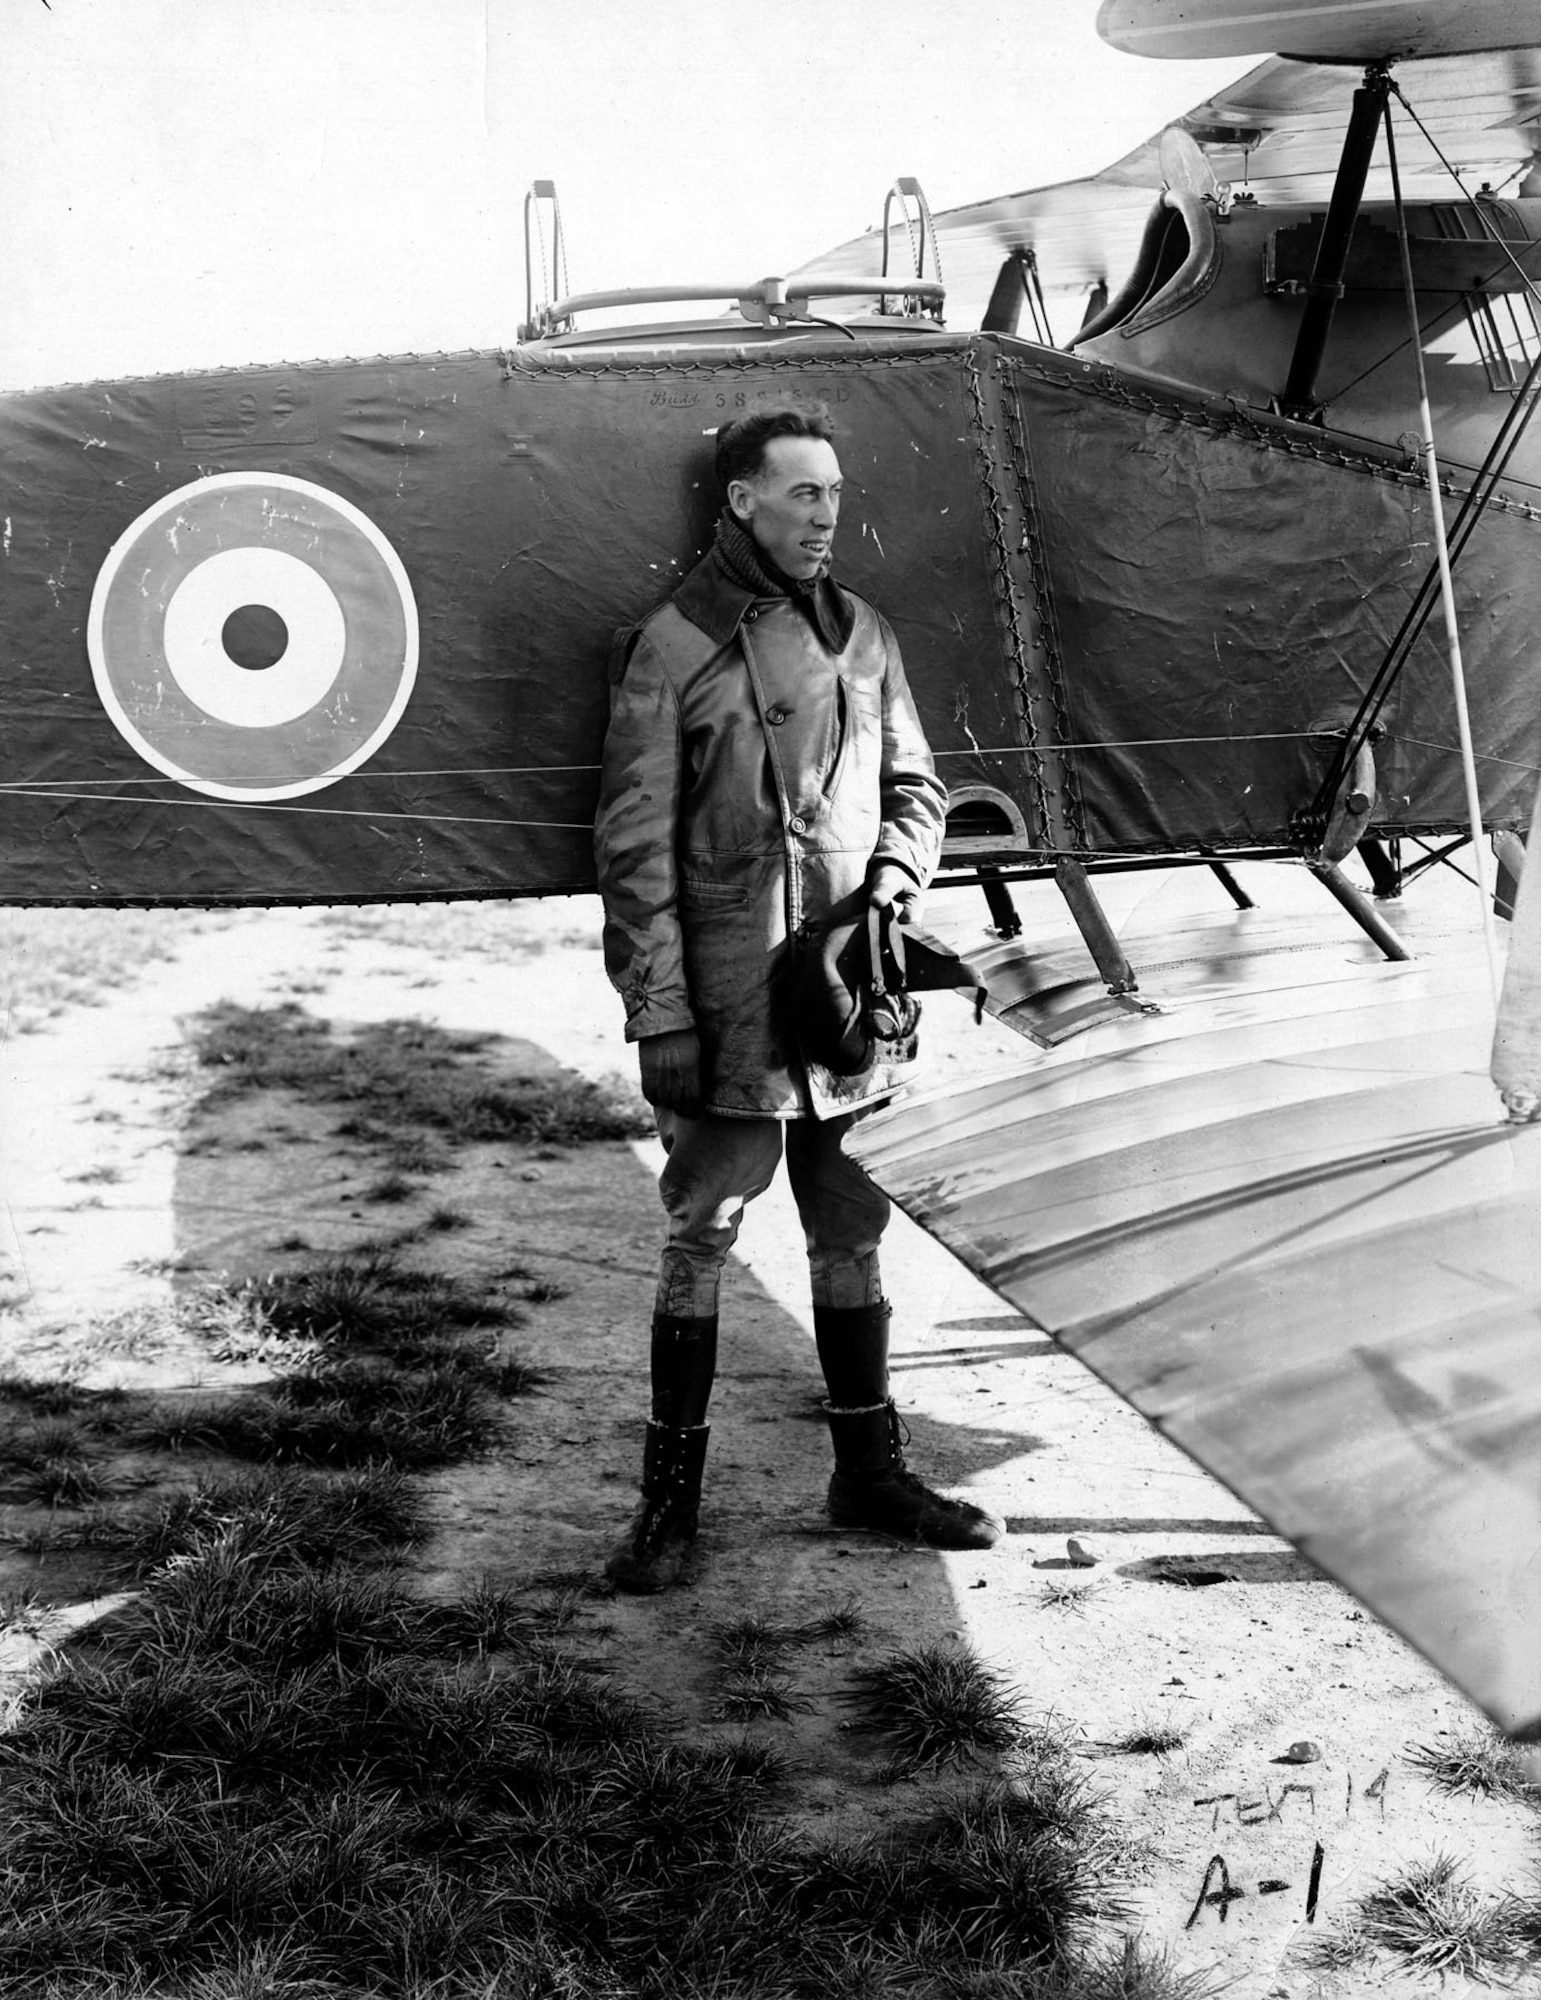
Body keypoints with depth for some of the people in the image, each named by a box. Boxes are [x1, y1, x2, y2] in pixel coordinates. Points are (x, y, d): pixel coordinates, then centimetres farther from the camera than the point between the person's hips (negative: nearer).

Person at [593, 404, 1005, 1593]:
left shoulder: (862, 637, 10)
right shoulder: (672, 648, -7)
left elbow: (916, 786, 17)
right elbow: (636, 848, -8)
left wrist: (894, 881, -4)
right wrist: (659, 1014, -12)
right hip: (726, 1006, -5)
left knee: (852, 1232, 13)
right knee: (701, 1238, 2)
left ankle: (870, 1472, 25)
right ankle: (671, 1497, 12)